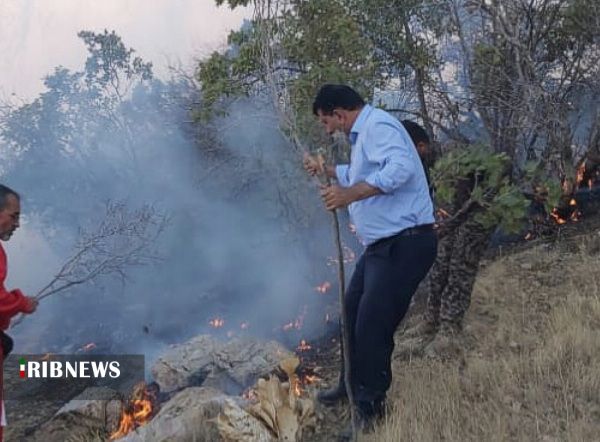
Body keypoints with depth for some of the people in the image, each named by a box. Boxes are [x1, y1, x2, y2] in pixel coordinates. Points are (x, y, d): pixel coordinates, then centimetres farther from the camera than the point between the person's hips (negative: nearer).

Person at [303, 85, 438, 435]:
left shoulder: (378, 125, -16)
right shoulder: (364, 132, 17)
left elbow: (400, 168, -36)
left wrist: (350, 194, -41)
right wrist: (326, 169, 39)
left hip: (405, 244, -11)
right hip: (383, 244, 11)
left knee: (373, 325, -10)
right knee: (354, 311, 20)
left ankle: (369, 408, 5)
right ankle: (353, 385, 37)